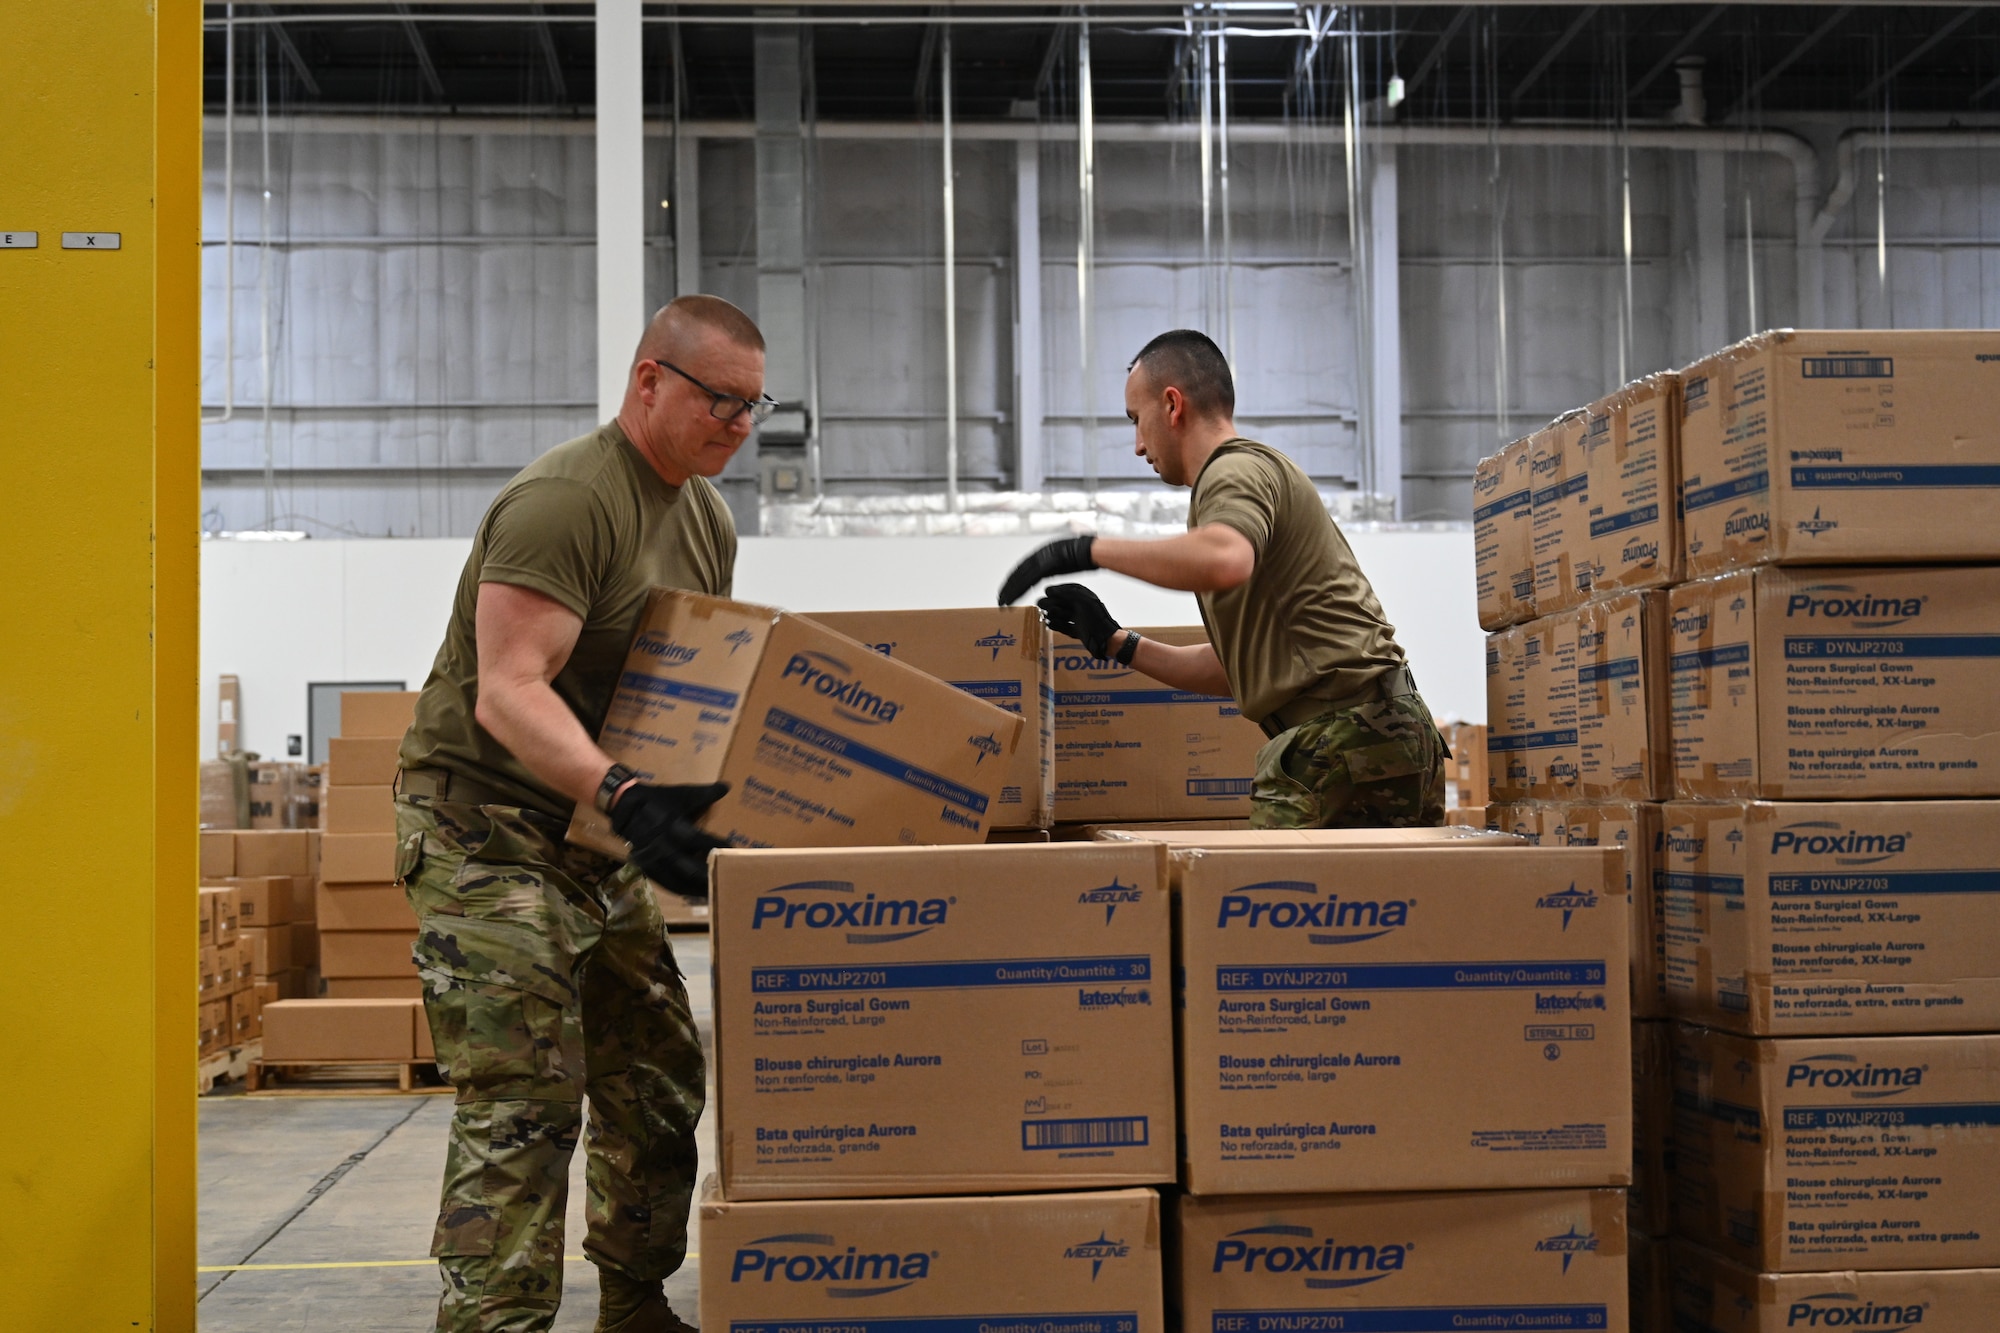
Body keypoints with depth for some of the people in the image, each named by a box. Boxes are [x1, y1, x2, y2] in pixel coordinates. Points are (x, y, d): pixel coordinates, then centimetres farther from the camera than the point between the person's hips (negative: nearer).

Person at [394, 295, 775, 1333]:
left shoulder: (706, 518, 11)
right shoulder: (565, 500, -20)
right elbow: (508, 693, -29)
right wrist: (626, 797, -41)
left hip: (594, 829, 9)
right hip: (484, 826, -9)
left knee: (657, 1084, 11)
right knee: (522, 1103, -13)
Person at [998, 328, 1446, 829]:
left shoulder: (1236, 470, -3)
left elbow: (1224, 561, -31)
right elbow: (1240, 669, 29)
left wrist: (1089, 549, -20)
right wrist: (1116, 643, 28)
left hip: (1346, 738, -11)